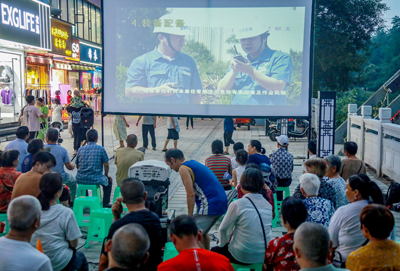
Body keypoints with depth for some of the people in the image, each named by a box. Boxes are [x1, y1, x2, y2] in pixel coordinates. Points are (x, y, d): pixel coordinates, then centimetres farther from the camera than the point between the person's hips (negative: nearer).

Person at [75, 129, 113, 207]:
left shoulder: (80, 149, 5)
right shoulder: (101, 149, -5)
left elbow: (77, 166, 13)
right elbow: (106, 165, -2)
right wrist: (106, 174, 17)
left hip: (80, 180, 4)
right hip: (95, 179, -4)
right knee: (109, 180, 25)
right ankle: (105, 203, 26)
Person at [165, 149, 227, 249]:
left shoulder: (183, 169, -8)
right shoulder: (194, 163, 21)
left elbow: (191, 194, -14)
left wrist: (189, 216, -7)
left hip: (211, 205, -10)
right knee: (202, 232, 25)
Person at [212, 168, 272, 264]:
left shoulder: (237, 205, -17)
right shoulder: (268, 205, -1)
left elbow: (223, 229, -9)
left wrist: (223, 244, 13)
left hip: (244, 257, -5)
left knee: (214, 251, 21)